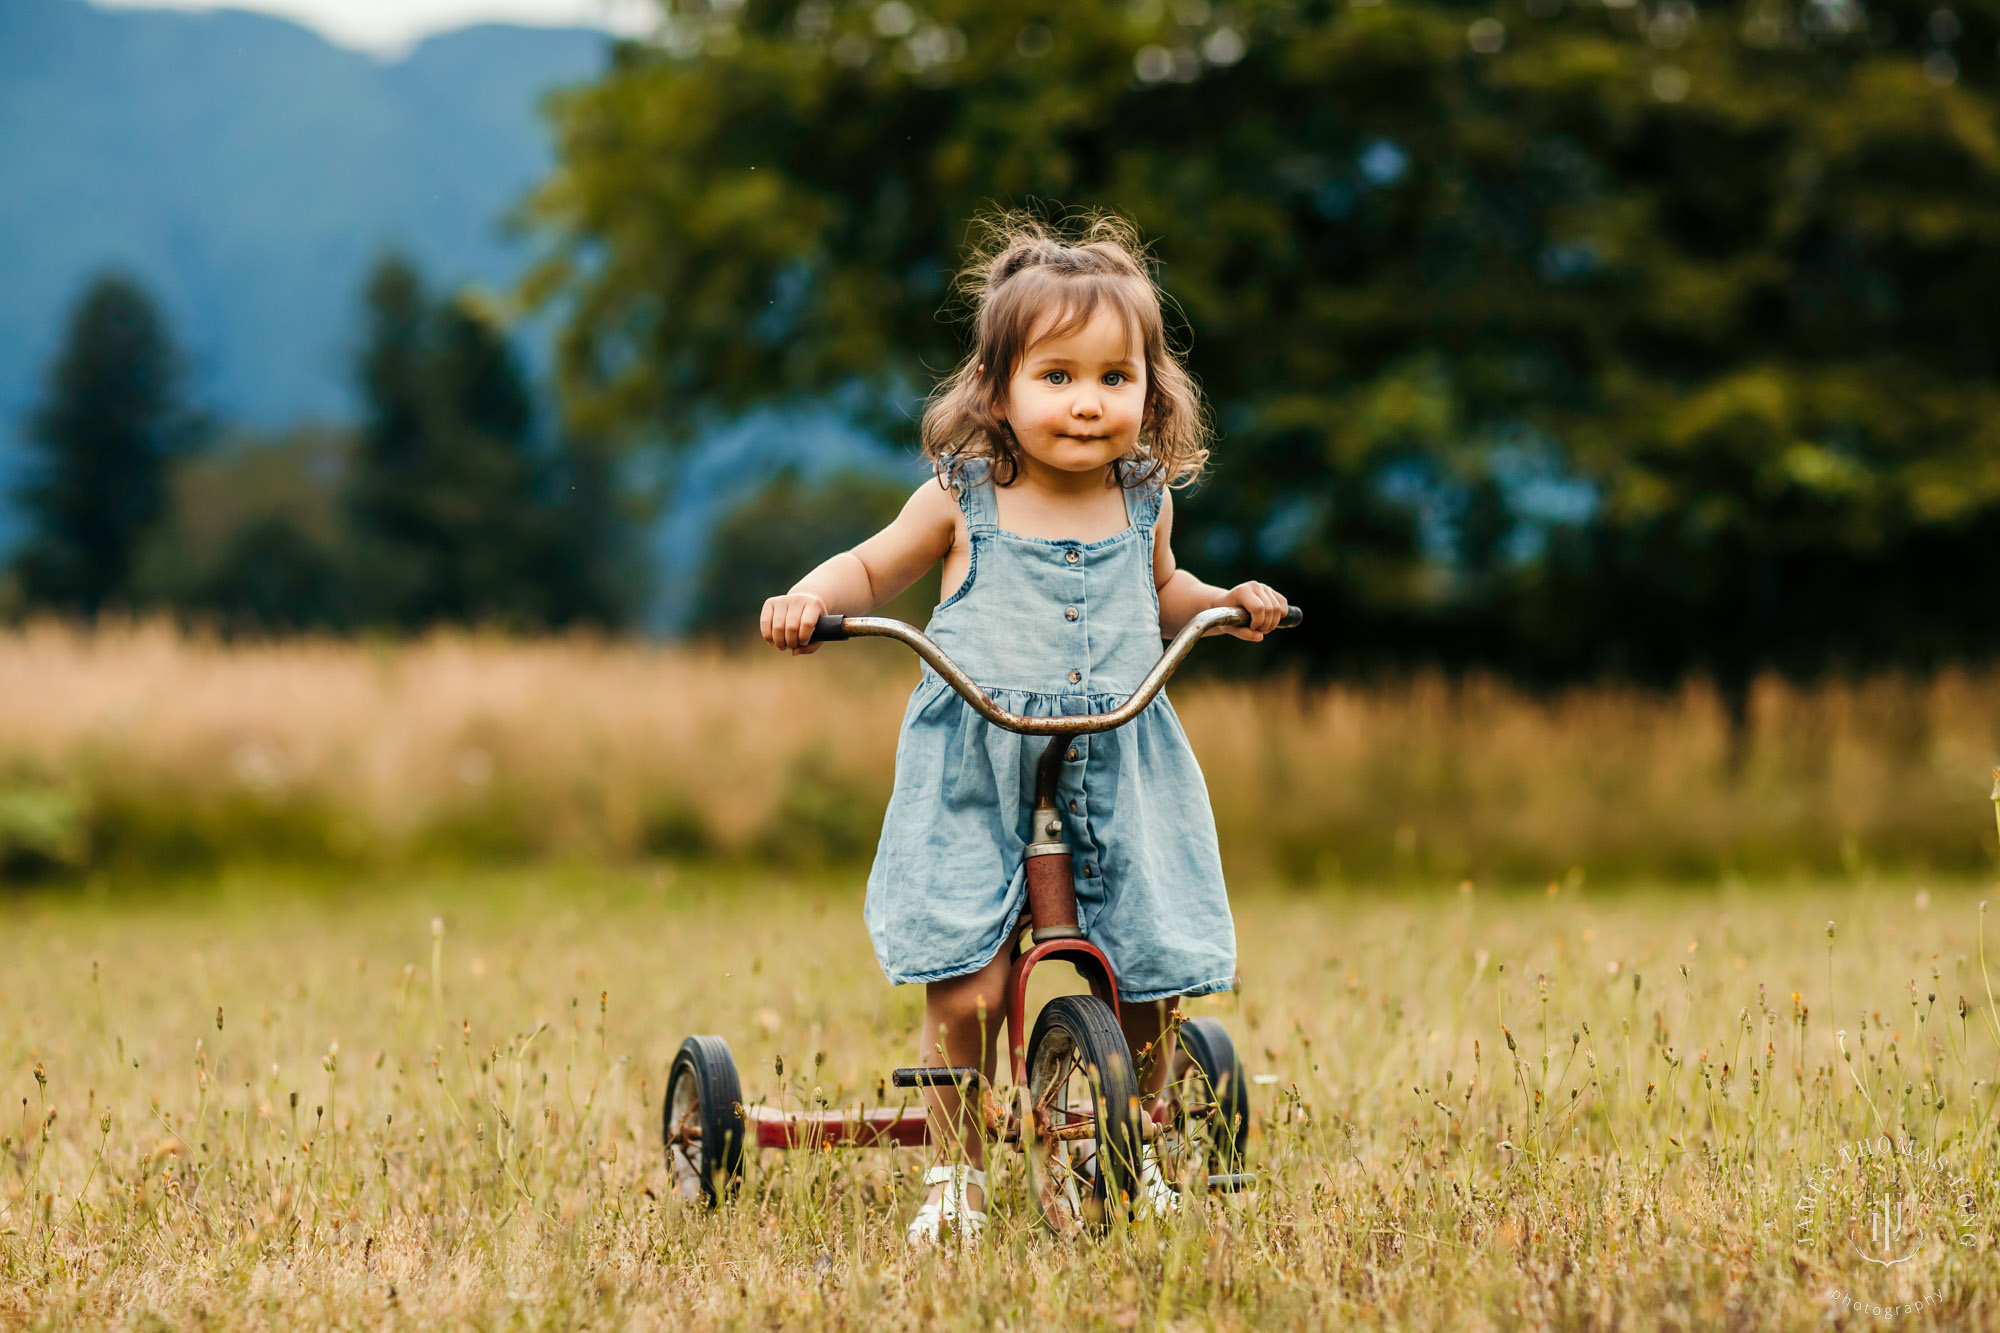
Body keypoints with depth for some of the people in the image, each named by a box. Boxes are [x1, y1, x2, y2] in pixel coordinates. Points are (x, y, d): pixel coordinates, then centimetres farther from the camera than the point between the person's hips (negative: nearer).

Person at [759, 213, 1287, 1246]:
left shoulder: (1143, 500, 5)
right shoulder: (961, 502, -4)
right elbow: (873, 569, 11)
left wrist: (1227, 603, 9)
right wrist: (811, 600, -9)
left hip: (1119, 777, 3)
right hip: (978, 777, -3)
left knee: (1143, 985, 1)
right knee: (965, 991, -13)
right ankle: (955, 1176, 7)